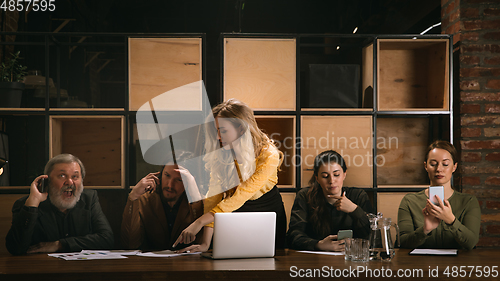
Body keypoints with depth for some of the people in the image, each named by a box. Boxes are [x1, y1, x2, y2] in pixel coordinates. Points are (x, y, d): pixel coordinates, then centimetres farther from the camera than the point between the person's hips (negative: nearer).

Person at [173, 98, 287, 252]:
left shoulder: (268, 156, -28)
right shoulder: (220, 154, -17)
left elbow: (240, 197, -33)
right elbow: (214, 195, -21)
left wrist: (200, 222, -39)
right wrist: (206, 242, -30)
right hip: (236, 212, 2)